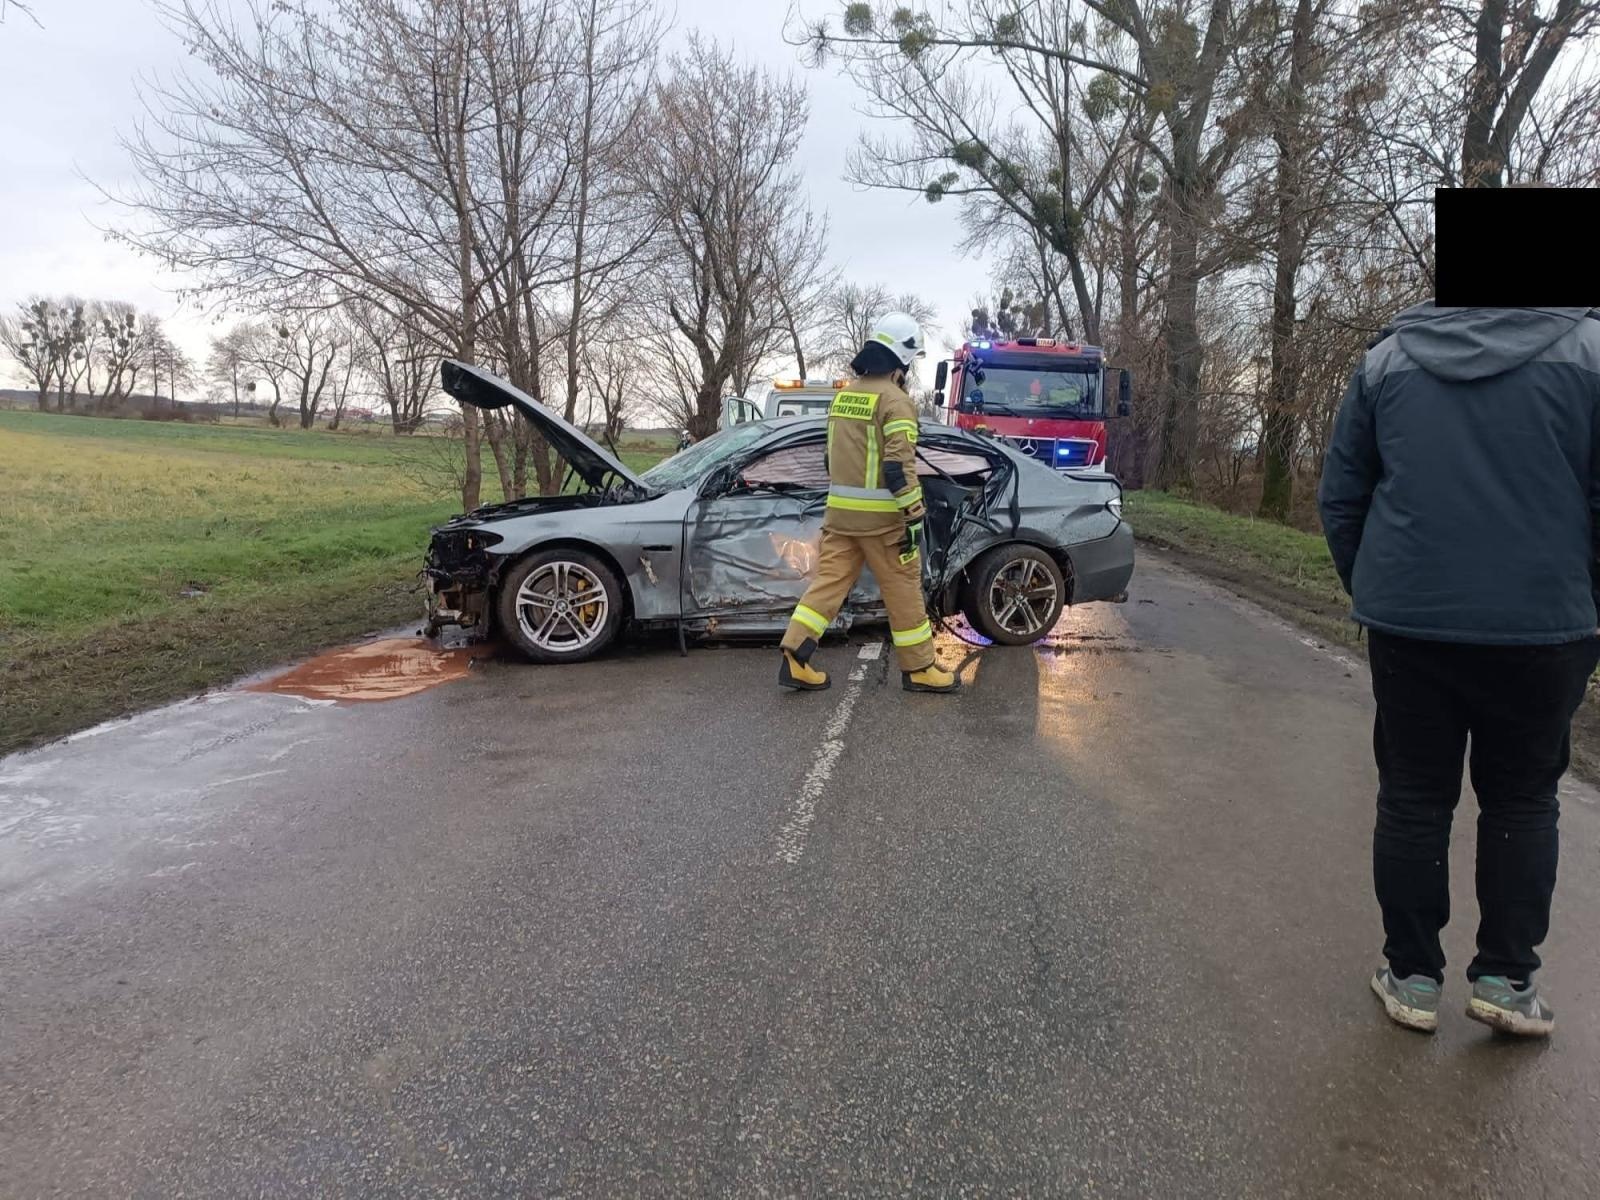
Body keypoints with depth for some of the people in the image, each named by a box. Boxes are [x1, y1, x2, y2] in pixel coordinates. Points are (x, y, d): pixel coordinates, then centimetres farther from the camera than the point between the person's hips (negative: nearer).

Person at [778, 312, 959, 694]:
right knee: (903, 590, 4)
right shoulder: (894, 400, -12)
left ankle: (795, 659, 1)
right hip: (881, 515, -7)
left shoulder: (843, 396, 13)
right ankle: (919, 669, 14)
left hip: (839, 510, 7)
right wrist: (915, 517, -16)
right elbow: (900, 466, -19)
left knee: (829, 581, 7)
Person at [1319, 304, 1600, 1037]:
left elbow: (1340, 498, 6)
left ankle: (1412, 976, 18)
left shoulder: (1387, 357, 5)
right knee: (1522, 801, 15)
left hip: (1407, 622, 1)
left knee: (1412, 798, 11)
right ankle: (1506, 977, 18)